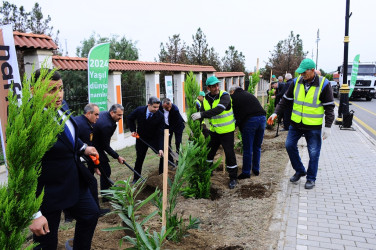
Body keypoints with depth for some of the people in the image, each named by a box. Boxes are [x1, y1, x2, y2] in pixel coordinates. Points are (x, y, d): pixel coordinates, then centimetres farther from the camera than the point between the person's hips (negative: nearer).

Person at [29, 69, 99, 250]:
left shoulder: (62, 107, -5)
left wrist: (83, 148, 3)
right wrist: (34, 214, -24)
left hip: (75, 181, 8)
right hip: (48, 193, -8)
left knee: (90, 214, 26)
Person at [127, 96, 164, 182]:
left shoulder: (160, 116, -23)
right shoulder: (139, 110, -19)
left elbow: (160, 133, -23)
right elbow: (130, 119, 3)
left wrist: (160, 148, -30)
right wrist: (133, 130, -7)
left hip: (154, 139, -1)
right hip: (141, 138, 1)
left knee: (162, 156, -9)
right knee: (139, 159, 11)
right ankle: (136, 179, 27)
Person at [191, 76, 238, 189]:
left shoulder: (224, 96, -20)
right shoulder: (206, 98, 0)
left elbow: (218, 109, -37)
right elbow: (202, 112, 6)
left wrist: (202, 114, -42)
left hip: (226, 130, -6)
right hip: (214, 130, 6)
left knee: (229, 153, -4)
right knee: (209, 151, 15)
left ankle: (233, 178, 12)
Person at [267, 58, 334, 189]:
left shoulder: (323, 84, -10)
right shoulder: (296, 82, 0)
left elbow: (329, 107, -7)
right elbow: (286, 100, 9)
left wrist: (328, 126, -11)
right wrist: (276, 113, 0)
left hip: (313, 126, -4)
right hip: (296, 124, 4)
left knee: (313, 153, 3)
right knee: (290, 146, 6)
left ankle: (311, 178, 21)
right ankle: (300, 171, 27)